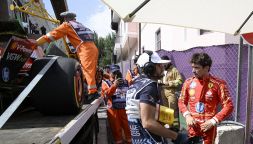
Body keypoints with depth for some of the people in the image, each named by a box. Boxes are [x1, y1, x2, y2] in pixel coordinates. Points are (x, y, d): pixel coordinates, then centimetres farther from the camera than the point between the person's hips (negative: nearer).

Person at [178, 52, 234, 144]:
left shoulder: (218, 84, -10)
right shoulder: (188, 82, -1)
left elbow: (228, 106, -7)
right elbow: (182, 101, 8)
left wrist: (213, 121, -14)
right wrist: (187, 115, -8)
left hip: (208, 128, -2)